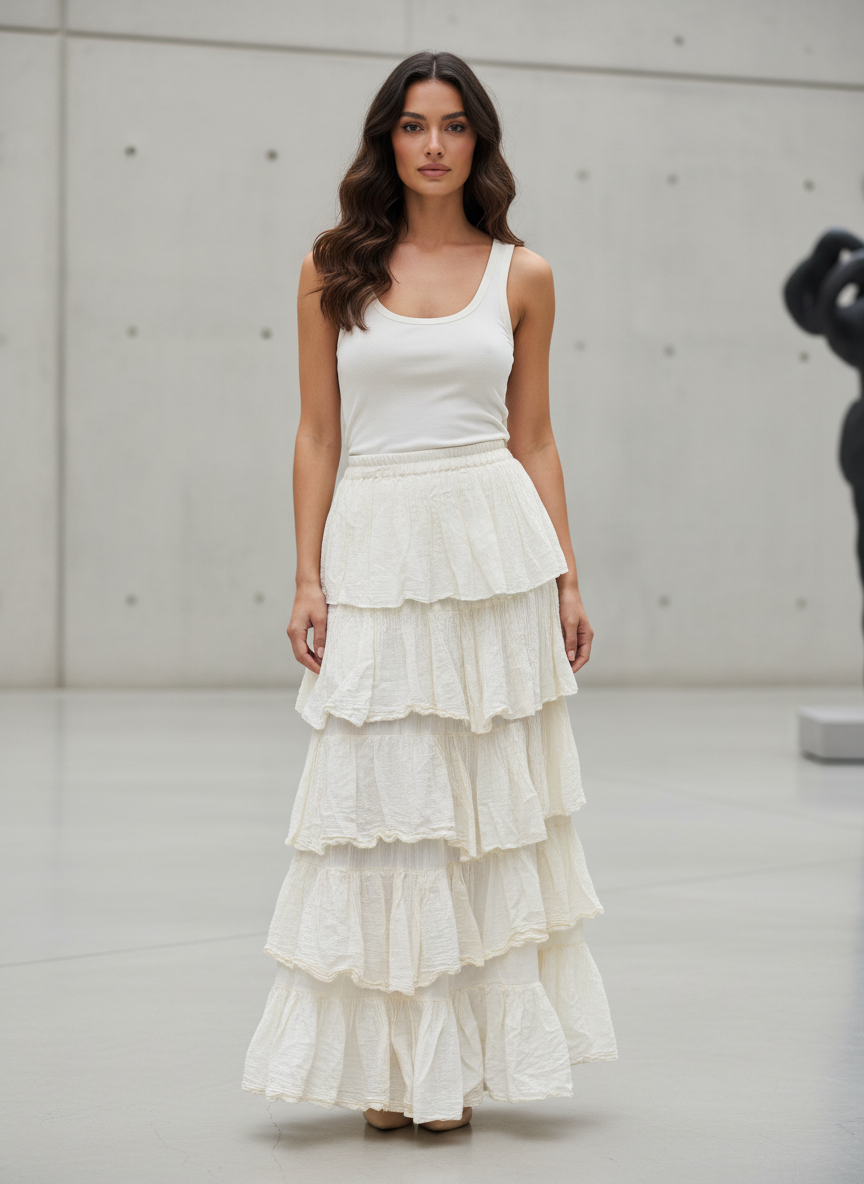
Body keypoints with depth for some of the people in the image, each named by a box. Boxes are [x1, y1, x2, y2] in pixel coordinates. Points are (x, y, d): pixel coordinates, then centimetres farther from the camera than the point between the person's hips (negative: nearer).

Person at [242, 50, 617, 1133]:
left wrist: (567, 577, 4)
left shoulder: (520, 276, 6)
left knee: (490, 799, 3)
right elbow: (317, 435, 4)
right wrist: (308, 578, -3)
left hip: (495, 545, 1)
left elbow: (533, 439, 9)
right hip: (376, 547, 0)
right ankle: (389, 1061, 13)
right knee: (381, 798, 0)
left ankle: (462, 1055, 15)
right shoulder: (333, 270, 5)